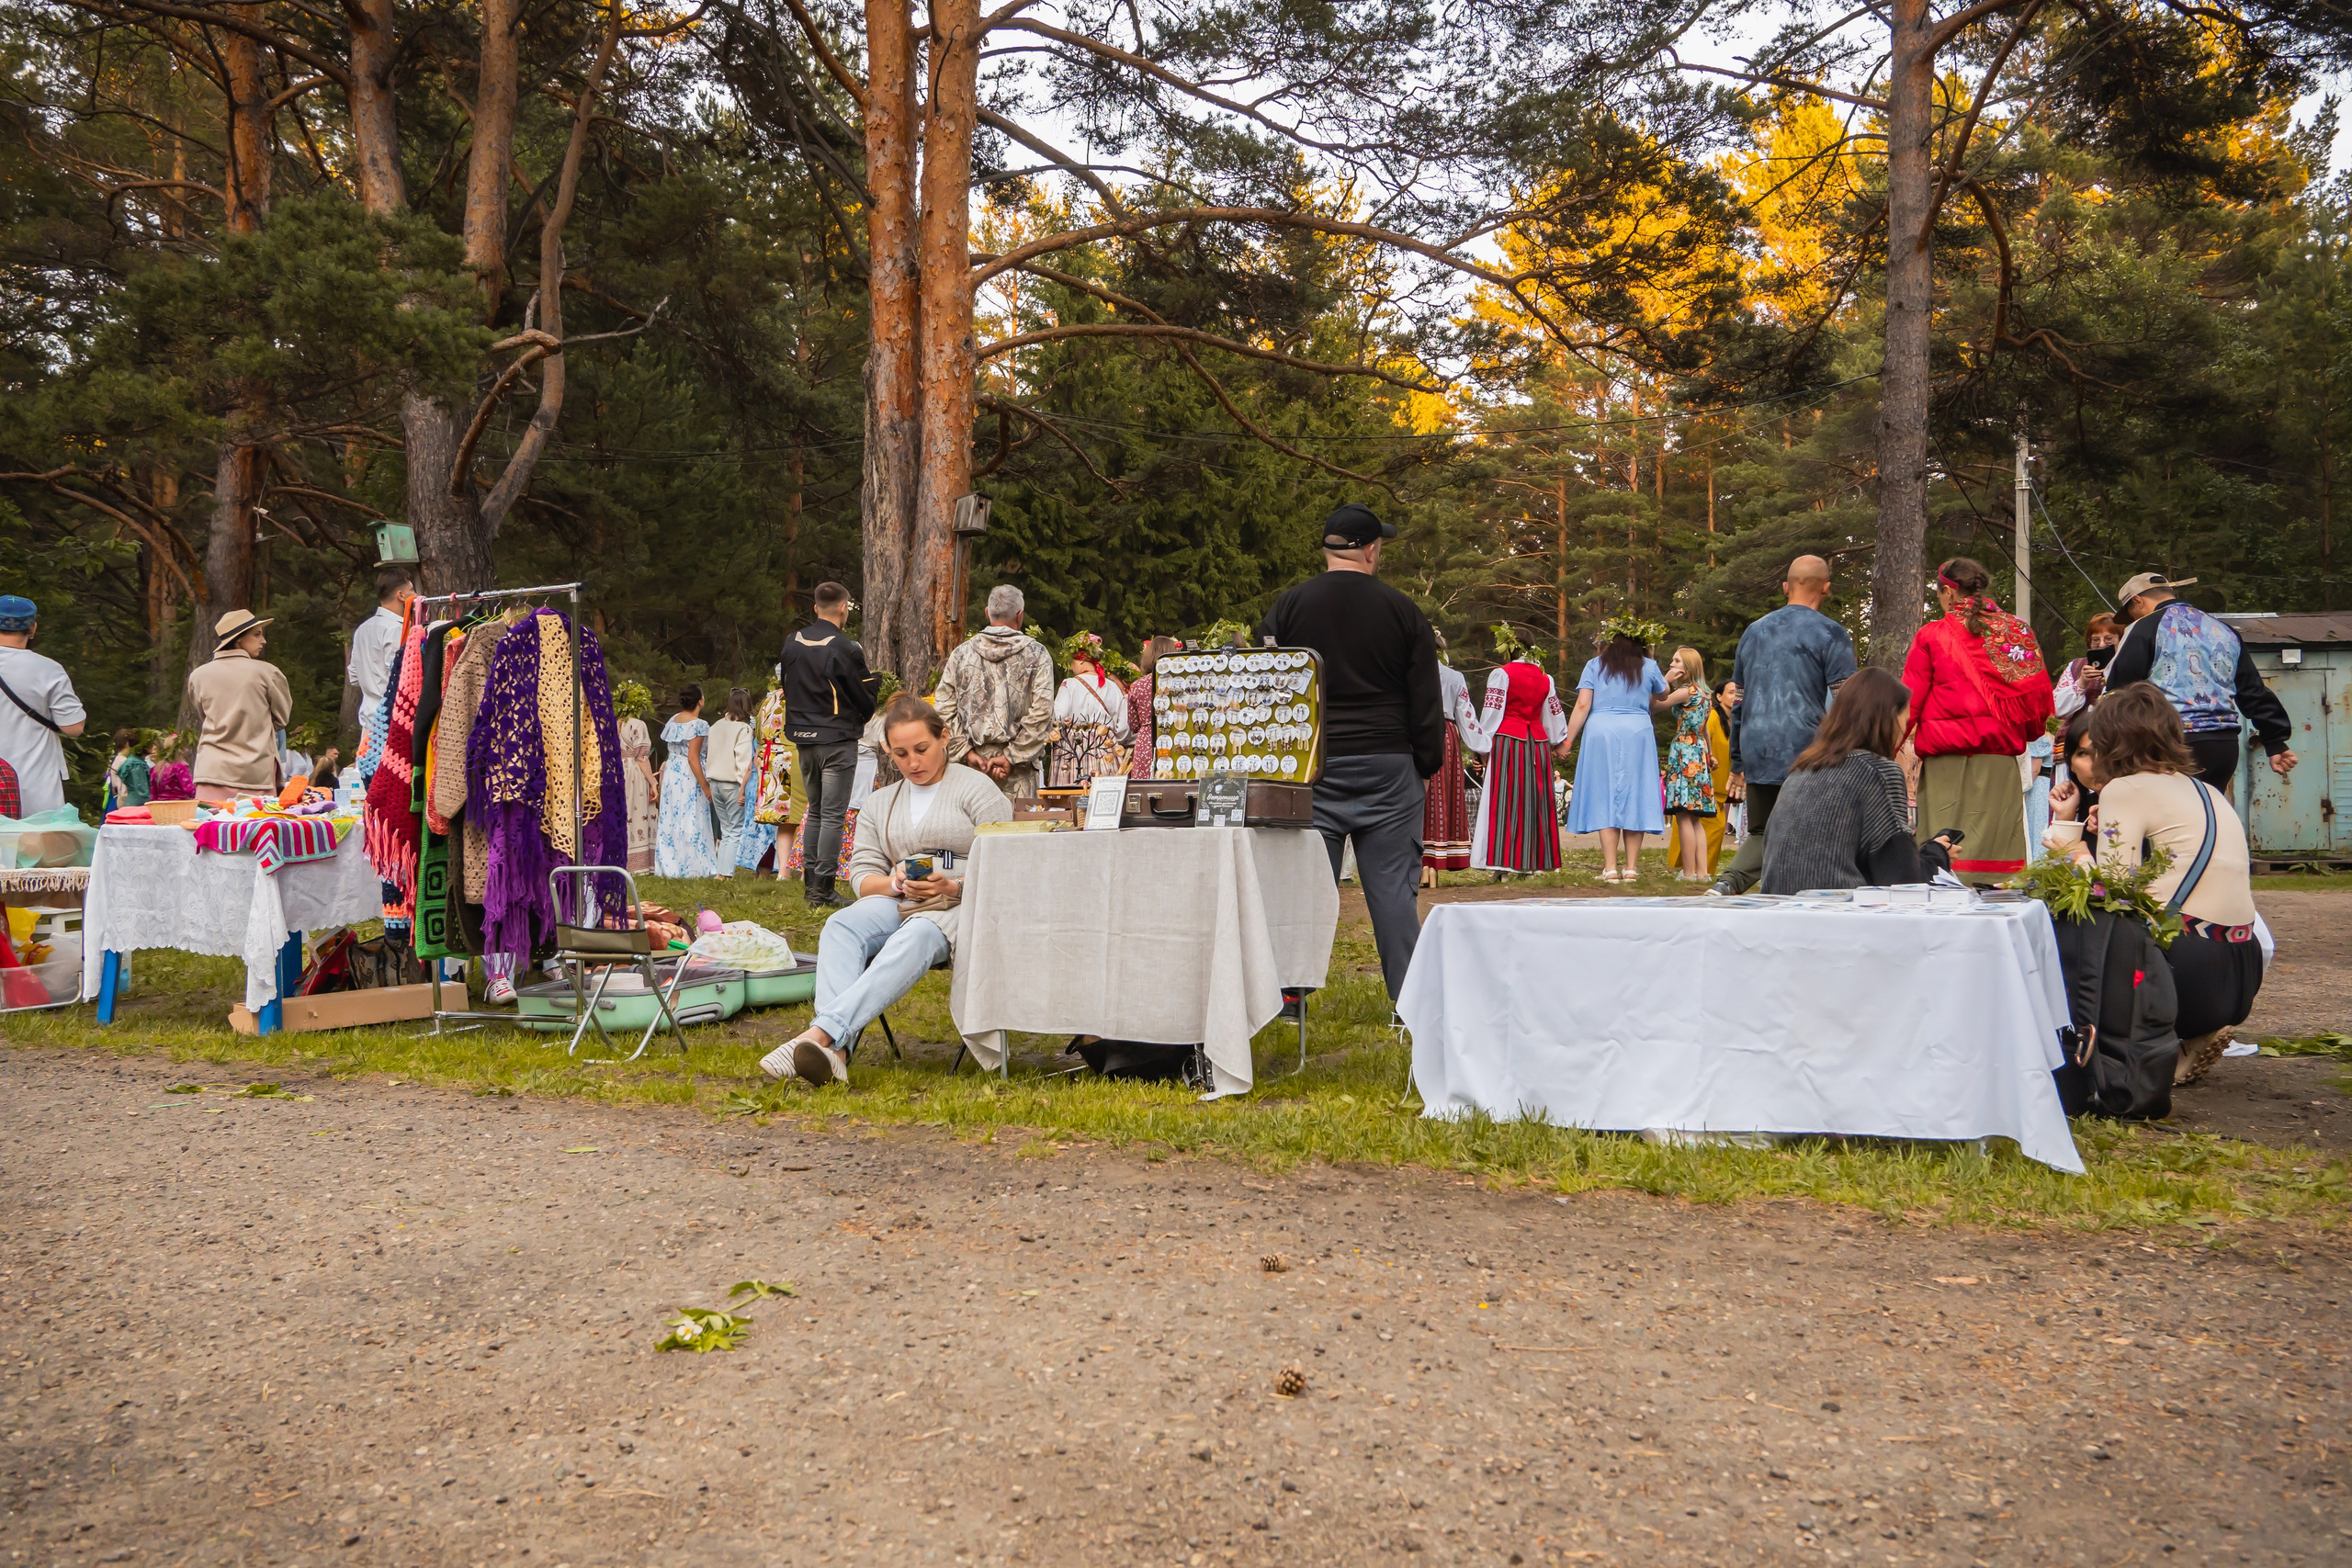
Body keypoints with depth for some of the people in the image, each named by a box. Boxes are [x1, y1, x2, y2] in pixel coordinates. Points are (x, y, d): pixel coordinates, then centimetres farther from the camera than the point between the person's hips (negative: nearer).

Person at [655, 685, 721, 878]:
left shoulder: (673, 720, 8)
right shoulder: (698, 725, -14)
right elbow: (693, 758, -19)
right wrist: (705, 786, -17)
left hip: (670, 773, 8)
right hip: (689, 777, -8)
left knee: (670, 820, 11)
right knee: (691, 822, -4)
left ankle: (668, 866, 15)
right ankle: (691, 867, -3)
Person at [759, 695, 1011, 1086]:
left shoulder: (976, 787, 8)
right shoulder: (878, 804, 23)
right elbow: (861, 876, 15)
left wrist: (952, 887, -18)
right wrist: (897, 882, -7)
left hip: (962, 907, -4)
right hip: (897, 904, 4)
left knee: (914, 939, -39)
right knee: (841, 926, -30)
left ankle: (821, 1031, -55)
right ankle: (836, 1051, -50)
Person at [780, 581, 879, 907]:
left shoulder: (791, 643, 5)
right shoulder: (845, 649, -15)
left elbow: (787, 687, 14)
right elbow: (865, 697, -6)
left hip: (803, 738, 7)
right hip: (837, 740, -6)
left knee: (814, 810, 17)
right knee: (832, 815, -3)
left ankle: (809, 883, 20)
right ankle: (822, 891, -4)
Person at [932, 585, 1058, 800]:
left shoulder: (961, 654, 8)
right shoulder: (1036, 654, 1)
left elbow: (943, 709, 2)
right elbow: (1041, 711, -10)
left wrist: (966, 752, 0)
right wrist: (1012, 757, -8)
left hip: (971, 765, 3)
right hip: (1017, 772, -3)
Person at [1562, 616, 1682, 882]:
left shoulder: (1594, 665, 4)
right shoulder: (1648, 667, 8)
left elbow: (1582, 705, -4)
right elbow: (1663, 695, 27)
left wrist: (1567, 741, -1)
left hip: (1601, 733, -1)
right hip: (1638, 733, 1)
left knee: (1605, 798, 0)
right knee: (1634, 797, 6)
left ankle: (1610, 868, -6)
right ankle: (1631, 868, 4)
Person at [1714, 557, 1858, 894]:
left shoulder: (1753, 632, 16)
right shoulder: (1831, 634, -1)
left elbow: (1737, 704, 20)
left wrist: (1737, 766, 25)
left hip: (1757, 756, 5)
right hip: (1806, 754, -5)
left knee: (1761, 833, 14)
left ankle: (1727, 884, -9)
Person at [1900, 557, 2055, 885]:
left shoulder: (1932, 635, -1)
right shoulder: (2019, 632, 6)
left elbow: (1910, 700, 0)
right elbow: (2039, 695, 10)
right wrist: (2019, 734, 26)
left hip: (1945, 760, -2)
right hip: (1999, 759, 2)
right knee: (1994, 842, 3)